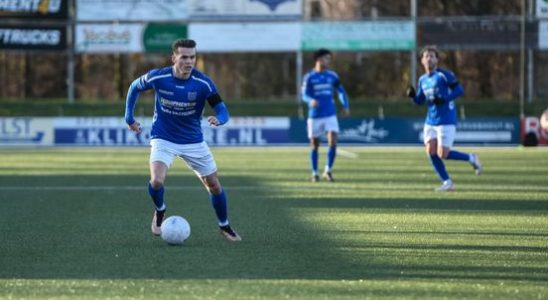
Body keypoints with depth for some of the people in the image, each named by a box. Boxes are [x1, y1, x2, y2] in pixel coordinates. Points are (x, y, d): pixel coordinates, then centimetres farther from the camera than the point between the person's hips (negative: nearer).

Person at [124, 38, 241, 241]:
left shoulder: (203, 83, -17)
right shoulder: (157, 77, -17)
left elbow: (222, 110, -15)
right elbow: (135, 87, 4)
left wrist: (218, 119, -38)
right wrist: (129, 117, 6)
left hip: (193, 141, 2)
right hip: (163, 139, -2)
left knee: (214, 185, 6)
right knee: (157, 181, -25)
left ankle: (224, 226, 31)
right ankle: (159, 212, 9)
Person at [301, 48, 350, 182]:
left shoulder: (332, 75, 5)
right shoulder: (309, 77, -4)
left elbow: (341, 90, 18)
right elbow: (304, 95, -9)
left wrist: (345, 106, 8)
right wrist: (311, 101, -31)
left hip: (330, 115, 2)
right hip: (315, 116, -2)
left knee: (333, 142, -12)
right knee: (314, 145, 6)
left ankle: (328, 170, 2)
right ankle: (314, 173, 19)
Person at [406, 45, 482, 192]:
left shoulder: (444, 75, -9)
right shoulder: (422, 79, 11)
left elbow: (459, 90, -12)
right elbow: (420, 100, 16)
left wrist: (444, 99, -25)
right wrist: (412, 95, -5)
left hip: (446, 120, -7)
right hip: (430, 121, 7)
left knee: (442, 154, -9)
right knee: (431, 151, -4)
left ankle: (471, 158, 15)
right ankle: (447, 182, 8)